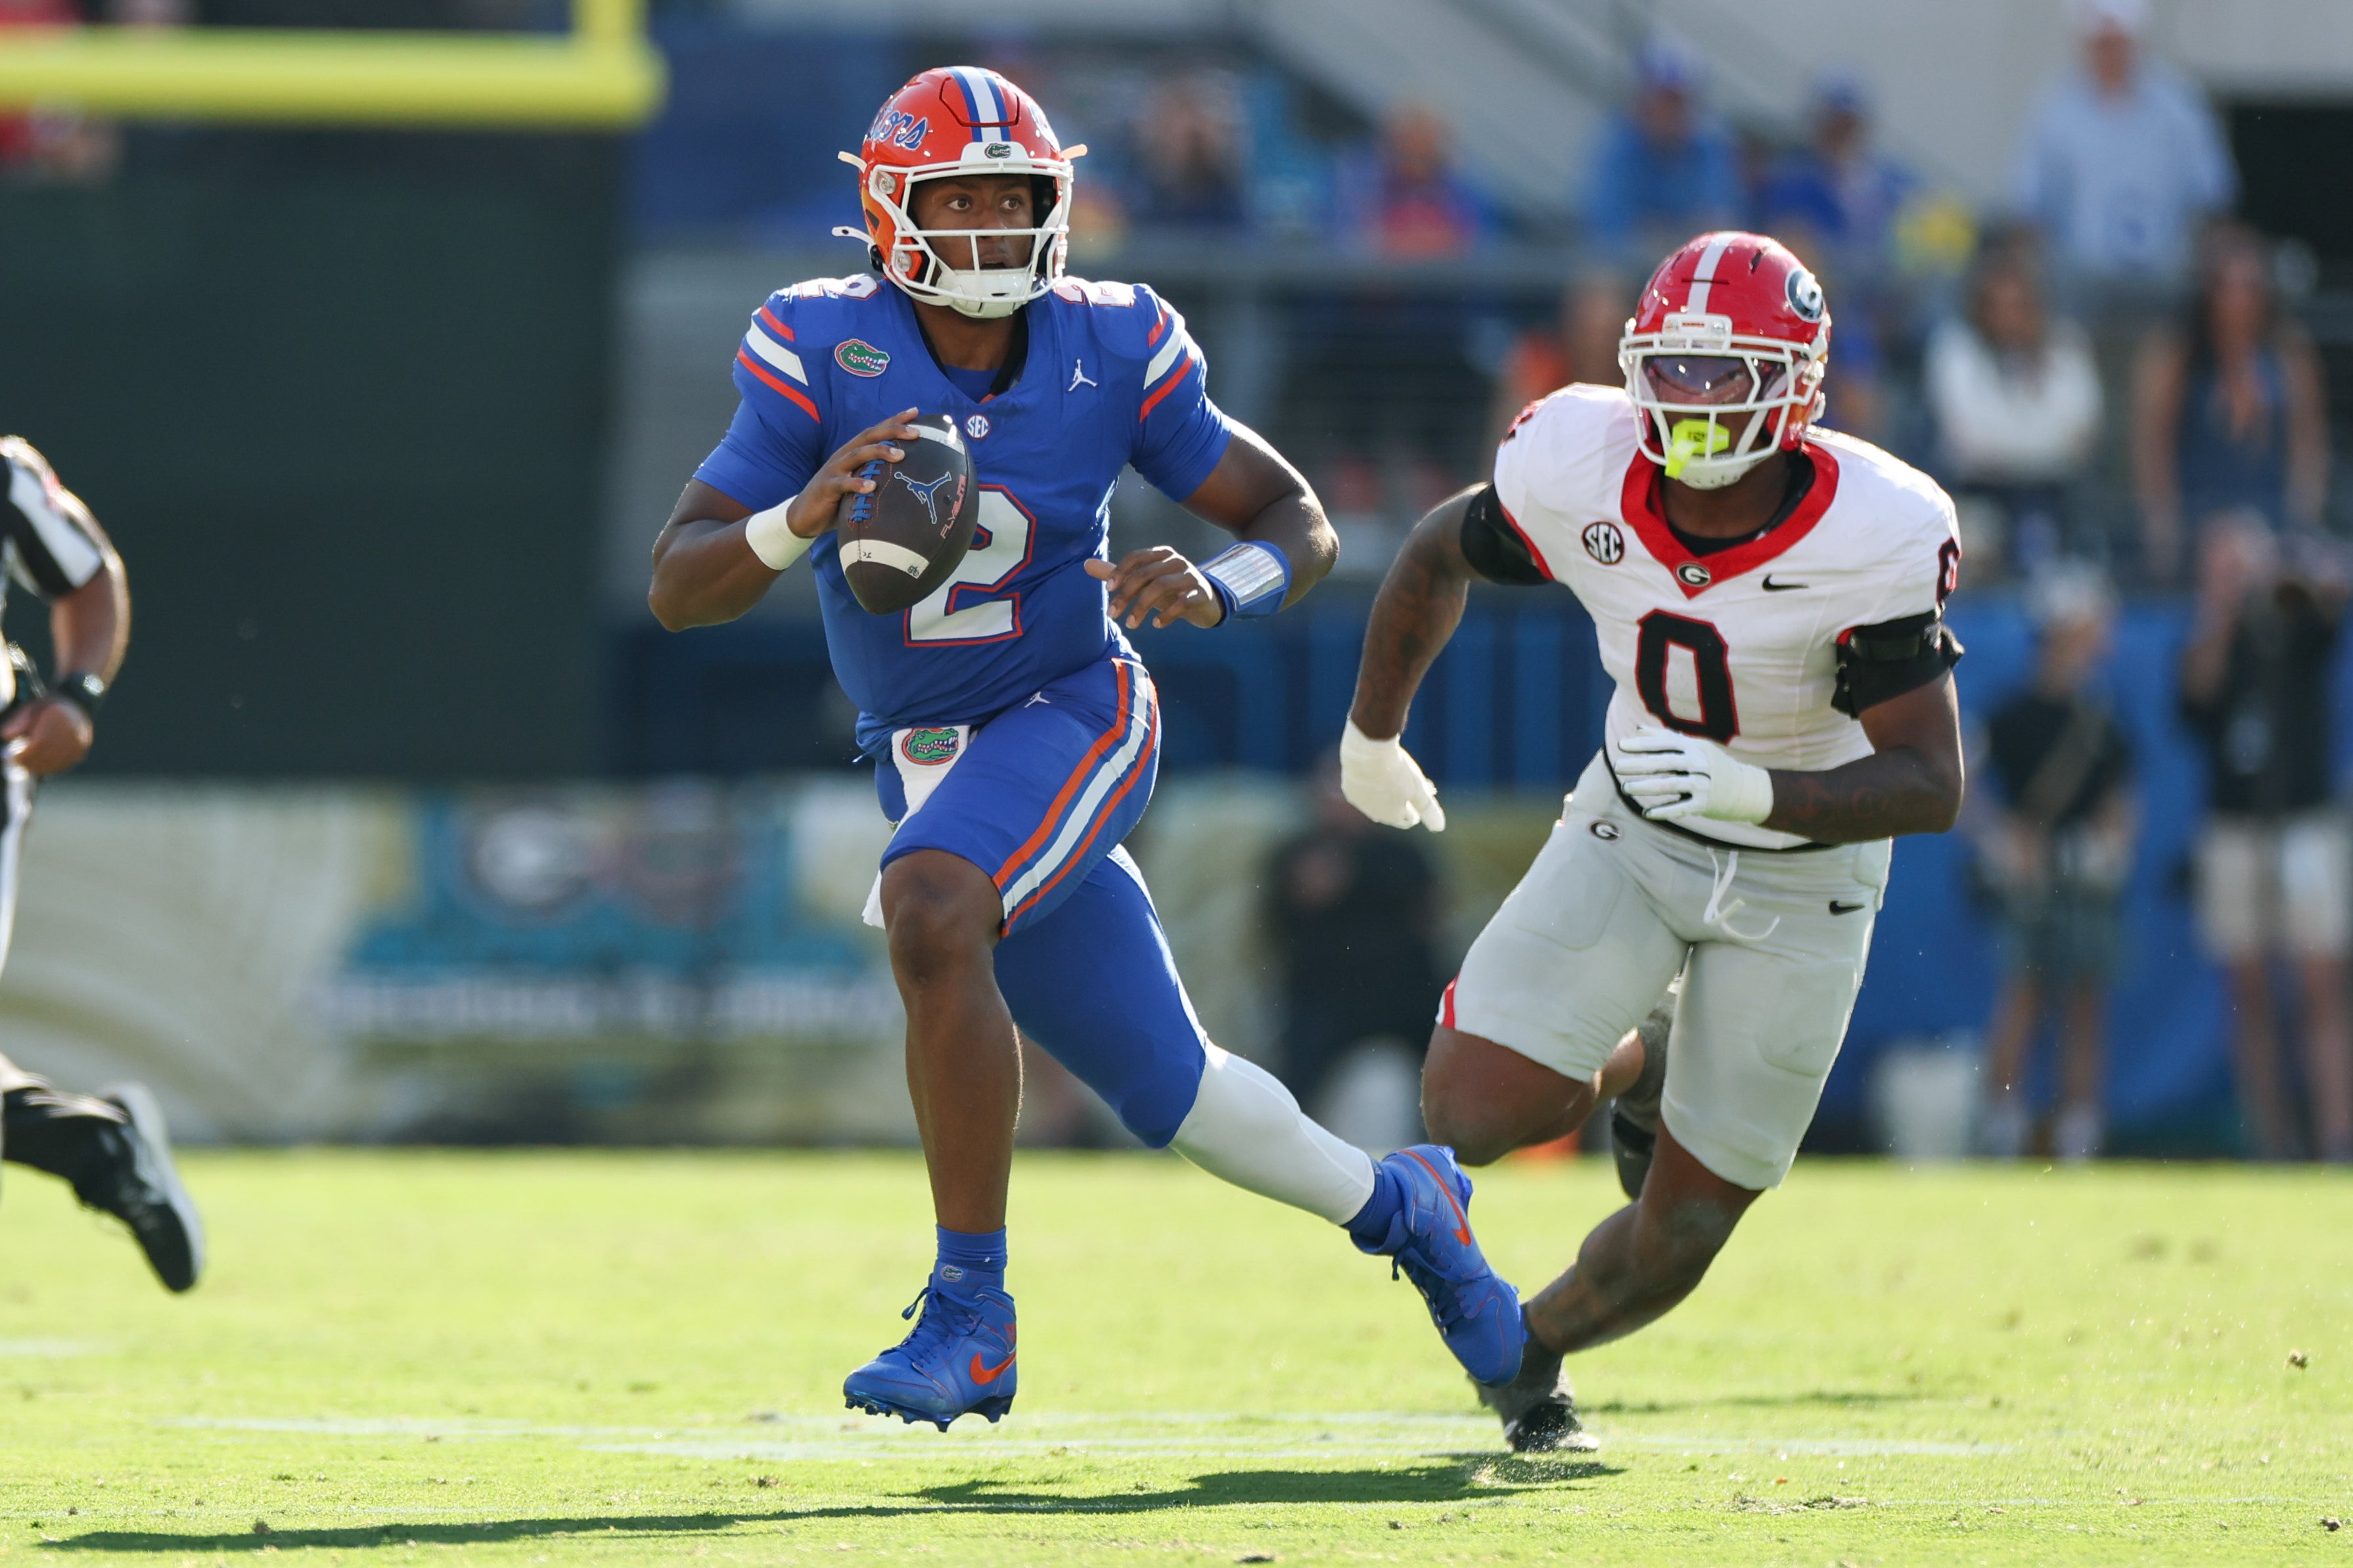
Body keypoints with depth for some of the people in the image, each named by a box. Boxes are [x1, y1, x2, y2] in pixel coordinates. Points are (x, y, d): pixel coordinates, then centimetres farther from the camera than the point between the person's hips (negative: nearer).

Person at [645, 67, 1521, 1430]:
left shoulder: (1109, 352, -12)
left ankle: (971, 1318, -26)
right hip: (926, 759, 3)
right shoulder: (825, 353, -12)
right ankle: (1398, 1206, 40)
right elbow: (679, 588, -15)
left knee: (932, 917, -33)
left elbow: (1300, 524, -4)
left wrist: (1215, 590, -26)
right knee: (1172, 1094, 10)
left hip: (1070, 718, -3)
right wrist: (802, 520, -36)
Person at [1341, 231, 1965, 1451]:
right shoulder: (1582, 470, -20)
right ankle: (1628, 1066, 19)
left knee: (1672, 1244, 2)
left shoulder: (1871, 538, -28)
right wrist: (1372, 732, 15)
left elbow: (1931, 786, -28)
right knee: (1472, 1111, -17)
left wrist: (1758, 793, -44)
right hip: (1630, 834, 2)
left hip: (1800, 875, -2)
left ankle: (1536, 1345, 36)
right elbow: (1440, 555, 3)